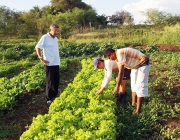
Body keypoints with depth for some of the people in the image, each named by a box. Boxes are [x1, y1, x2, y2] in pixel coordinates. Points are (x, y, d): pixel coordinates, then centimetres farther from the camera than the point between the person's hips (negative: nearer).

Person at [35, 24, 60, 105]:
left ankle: (55, 96, 28)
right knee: (50, 81, 0)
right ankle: (49, 99, 11)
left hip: (56, 63, 7)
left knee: (56, 80, 13)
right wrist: (41, 59, -13)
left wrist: (58, 58, 10)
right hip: (49, 64, -7)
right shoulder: (45, 37, -10)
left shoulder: (55, 38, 11)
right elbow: (37, 47, -9)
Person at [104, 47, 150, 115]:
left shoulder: (120, 54, -27)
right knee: (133, 85, 14)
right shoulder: (117, 57, 3)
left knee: (140, 86, -11)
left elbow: (121, 72, -29)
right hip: (135, 66, 10)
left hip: (143, 64, -10)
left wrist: (117, 86, -25)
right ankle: (133, 104, 23)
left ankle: (138, 111, -9)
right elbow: (120, 71, 10)